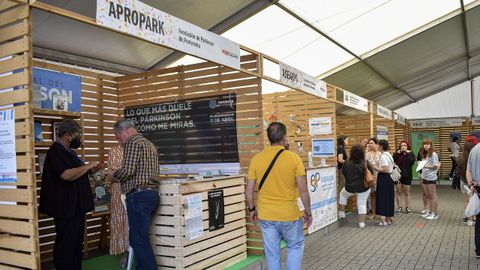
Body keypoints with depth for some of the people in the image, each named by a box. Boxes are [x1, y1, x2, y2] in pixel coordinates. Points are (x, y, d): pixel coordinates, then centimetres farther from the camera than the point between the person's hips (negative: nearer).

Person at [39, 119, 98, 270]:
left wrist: (89, 170, 9)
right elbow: (67, 174, -29)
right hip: (66, 208, -10)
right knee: (66, 243, -3)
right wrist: (88, 166, -17)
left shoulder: (68, 151, 16)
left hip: (75, 206, 10)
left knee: (76, 242, 15)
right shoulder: (56, 151, -15)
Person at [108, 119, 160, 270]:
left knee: (139, 240, -5)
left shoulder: (133, 143, -8)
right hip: (152, 194, 10)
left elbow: (127, 171, -19)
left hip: (139, 196, -10)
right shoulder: (149, 144, 21)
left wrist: (114, 175, 2)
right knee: (139, 237, 17)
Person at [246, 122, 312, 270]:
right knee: (295, 247, 20)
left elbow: (249, 191, -1)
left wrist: (252, 209, 15)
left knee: (272, 253, 13)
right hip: (289, 214, -2)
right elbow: (303, 190, -10)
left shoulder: (256, 159, -5)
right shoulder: (293, 158, -11)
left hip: (265, 215, 2)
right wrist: (308, 212, 3)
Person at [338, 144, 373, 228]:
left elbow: (343, 172, 4)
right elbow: (371, 173, -3)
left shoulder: (347, 163, -9)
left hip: (350, 187, 1)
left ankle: (342, 212, 29)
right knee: (362, 204, 10)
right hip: (363, 187, -1)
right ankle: (361, 223, 12)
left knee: (343, 194, 29)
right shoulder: (365, 163, -13)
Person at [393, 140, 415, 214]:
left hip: (407, 176, -1)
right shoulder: (397, 154, 5)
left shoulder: (410, 154, 3)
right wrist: (398, 153, -14)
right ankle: (399, 208, 12)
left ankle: (407, 208, 14)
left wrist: (408, 153, -12)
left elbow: (412, 161, -17)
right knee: (399, 192, 5)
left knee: (407, 192, 6)